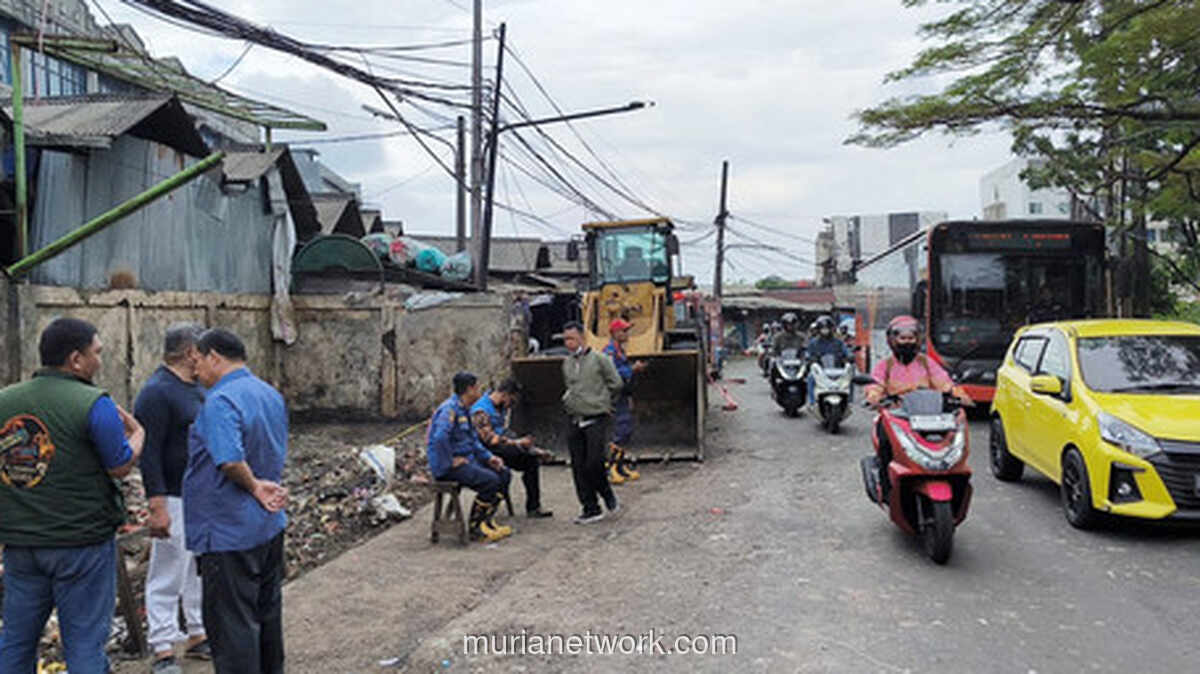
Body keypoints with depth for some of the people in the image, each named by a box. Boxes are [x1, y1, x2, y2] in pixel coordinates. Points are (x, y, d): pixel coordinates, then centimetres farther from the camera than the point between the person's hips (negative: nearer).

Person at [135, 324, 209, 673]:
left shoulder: (196, 387, 12)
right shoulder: (157, 392, -16)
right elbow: (149, 454, -20)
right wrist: (157, 507, -24)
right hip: (175, 499, -9)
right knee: (168, 575, 0)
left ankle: (199, 636, 29)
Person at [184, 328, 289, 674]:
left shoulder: (221, 401, -21)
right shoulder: (272, 395, 9)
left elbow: (231, 461, -33)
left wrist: (254, 487, -17)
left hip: (229, 533, -9)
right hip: (270, 526, 9)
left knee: (231, 623, 1)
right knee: (267, 613, 21)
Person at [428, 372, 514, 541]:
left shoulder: (464, 410, 17)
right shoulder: (449, 409, -17)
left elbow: (473, 439, 24)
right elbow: (440, 437, -33)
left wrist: (489, 457, 11)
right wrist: (451, 462, -24)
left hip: (466, 459, 10)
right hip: (446, 467, -10)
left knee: (504, 474, 2)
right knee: (490, 480, -25)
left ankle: (487, 521, 8)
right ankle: (475, 527, -11)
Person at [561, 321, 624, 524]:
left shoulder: (599, 359, -5)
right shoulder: (566, 364, 12)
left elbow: (616, 384, 1)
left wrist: (600, 400, 9)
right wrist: (569, 399, 11)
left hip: (596, 419, -5)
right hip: (573, 421, 6)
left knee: (594, 464, -8)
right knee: (578, 467, 4)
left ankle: (608, 497, 19)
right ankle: (591, 509, 13)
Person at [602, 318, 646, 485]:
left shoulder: (620, 350, 19)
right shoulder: (610, 350, -14)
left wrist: (636, 368, 12)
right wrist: (632, 369, -19)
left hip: (624, 397, 11)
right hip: (617, 396, -11)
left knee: (627, 432, 12)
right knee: (621, 432, -12)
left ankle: (621, 466, 19)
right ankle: (611, 468, -8)